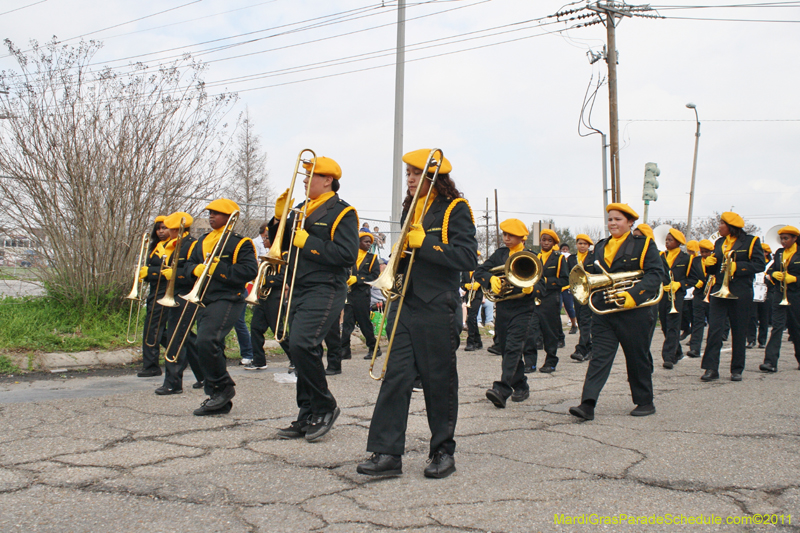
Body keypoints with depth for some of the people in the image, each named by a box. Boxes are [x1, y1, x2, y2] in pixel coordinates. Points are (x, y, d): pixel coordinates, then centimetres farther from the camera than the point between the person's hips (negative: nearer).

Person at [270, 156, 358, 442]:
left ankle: (325, 406, -5)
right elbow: (280, 245, 18)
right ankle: (308, 418, 17)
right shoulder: (301, 209, 18)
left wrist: (308, 242, -18)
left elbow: (347, 254, -18)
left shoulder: (342, 212, -6)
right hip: (299, 290, 8)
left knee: (301, 345, -22)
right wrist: (279, 217, 2)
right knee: (303, 352, 9)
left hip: (325, 291, -8)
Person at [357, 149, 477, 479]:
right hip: (406, 305, 6)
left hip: (438, 309, -6)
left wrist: (425, 244, -20)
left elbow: (468, 258, -16)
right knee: (396, 376, -2)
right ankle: (387, 454, 0)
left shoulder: (454, 209, -5)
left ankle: (443, 451, 18)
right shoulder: (411, 209, 17)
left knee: (439, 381, 4)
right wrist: (395, 264, 6)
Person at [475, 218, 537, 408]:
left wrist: (530, 288, -24)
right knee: (505, 348, 10)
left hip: (522, 309, -5)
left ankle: (502, 390, -25)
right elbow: (479, 271, 2)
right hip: (502, 307, 5)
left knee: (513, 348, -16)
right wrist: (491, 279, -19)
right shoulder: (499, 254, 11)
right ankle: (521, 387, 25)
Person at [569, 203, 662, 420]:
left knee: (638, 359, 7)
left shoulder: (643, 245, -1)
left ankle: (645, 402, 23)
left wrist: (633, 294, -22)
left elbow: (654, 275, -10)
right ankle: (587, 405, -12)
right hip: (603, 311, 4)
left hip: (632, 312, -4)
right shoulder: (600, 247, 16)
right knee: (599, 356, -5)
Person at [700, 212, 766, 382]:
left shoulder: (750, 241, 0)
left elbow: (760, 265, -9)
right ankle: (711, 368, -7)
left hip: (740, 293, -4)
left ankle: (737, 369, 13)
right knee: (714, 328, -7)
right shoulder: (719, 243, 16)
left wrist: (738, 266, -18)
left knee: (739, 332, 4)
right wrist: (709, 264, -2)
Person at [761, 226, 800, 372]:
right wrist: (774, 274, -7)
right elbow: (771, 270, 14)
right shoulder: (779, 253, 11)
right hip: (780, 294, 3)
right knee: (777, 327, -7)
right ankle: (770, 362, -14)